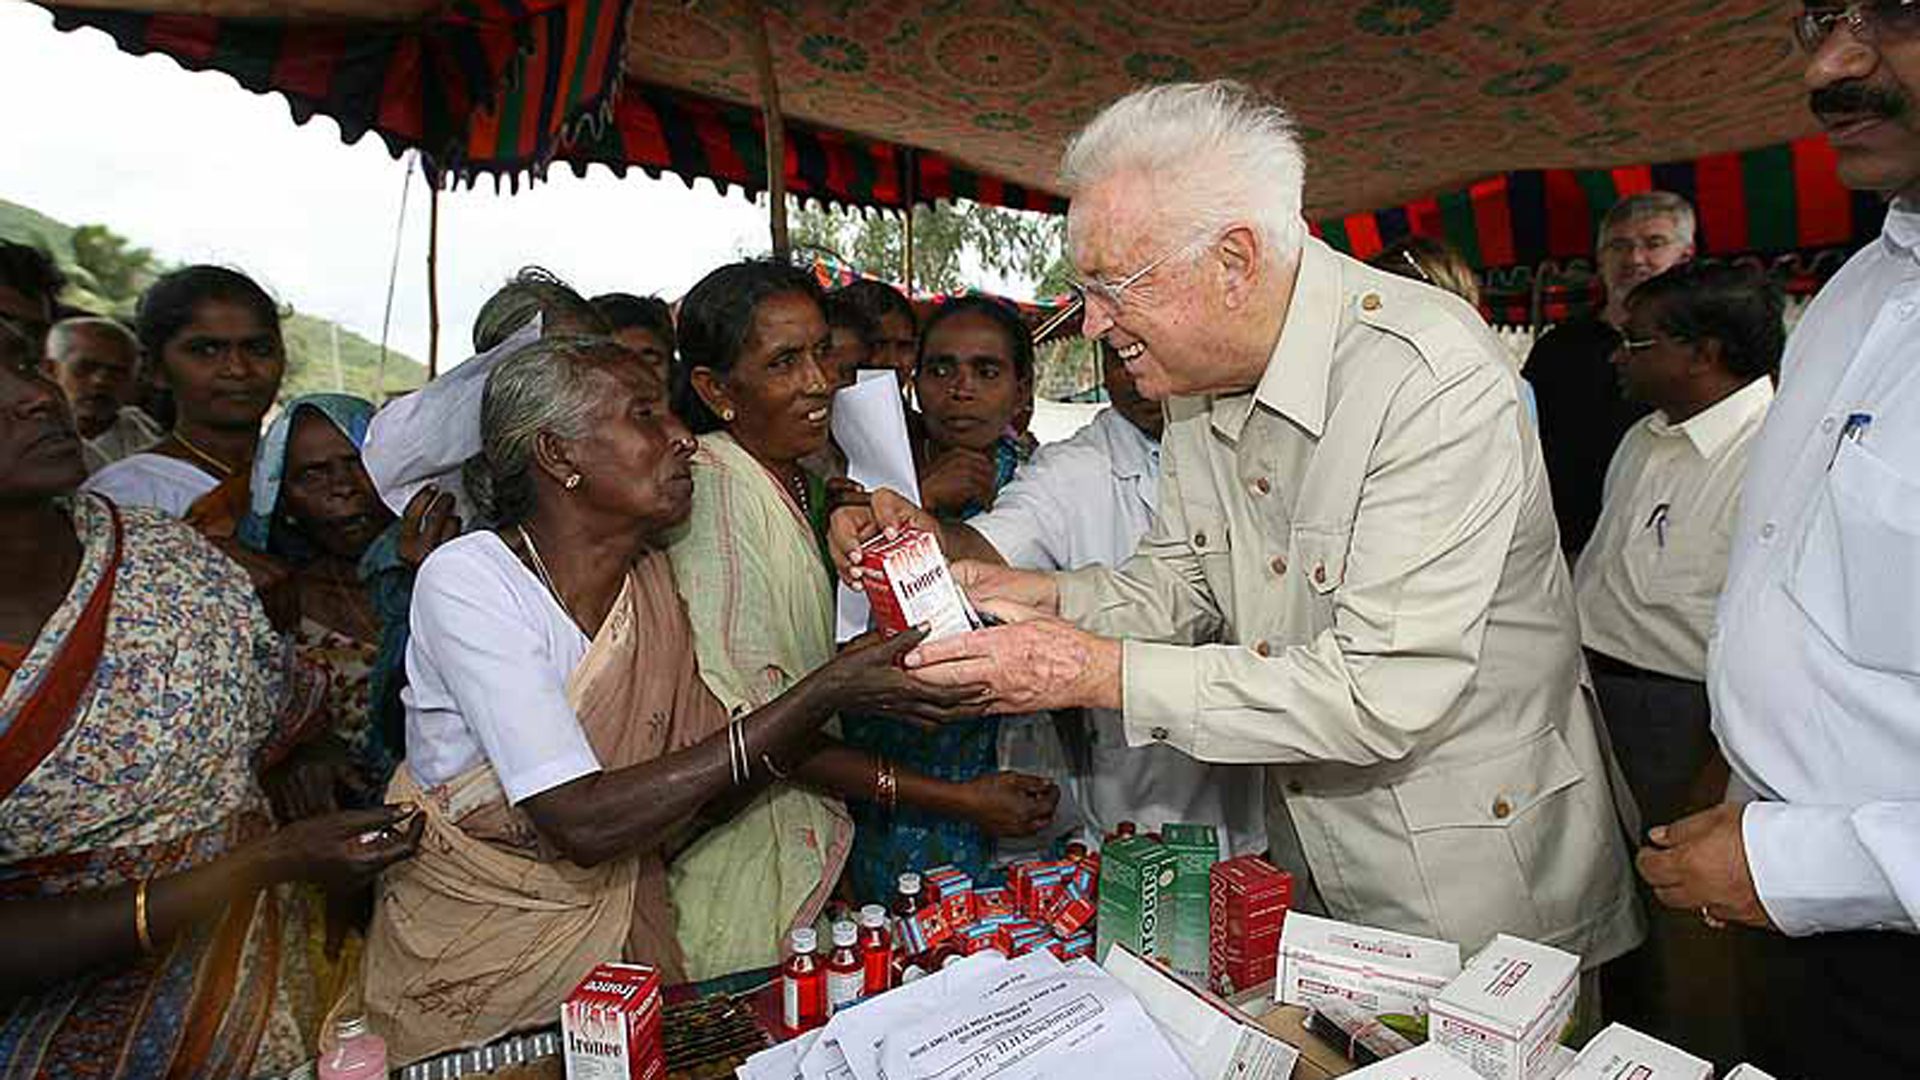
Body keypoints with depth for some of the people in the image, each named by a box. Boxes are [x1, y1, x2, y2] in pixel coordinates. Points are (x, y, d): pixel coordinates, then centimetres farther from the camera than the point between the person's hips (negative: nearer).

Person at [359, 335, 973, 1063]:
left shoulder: (651, 579, -1)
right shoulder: (466, 579, -19)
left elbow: (706, 796, -3)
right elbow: (583, 822, -28)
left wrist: (844, 686, -18)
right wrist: (822, 694, -31)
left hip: (621, 928, 3)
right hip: (467, 966, -3)